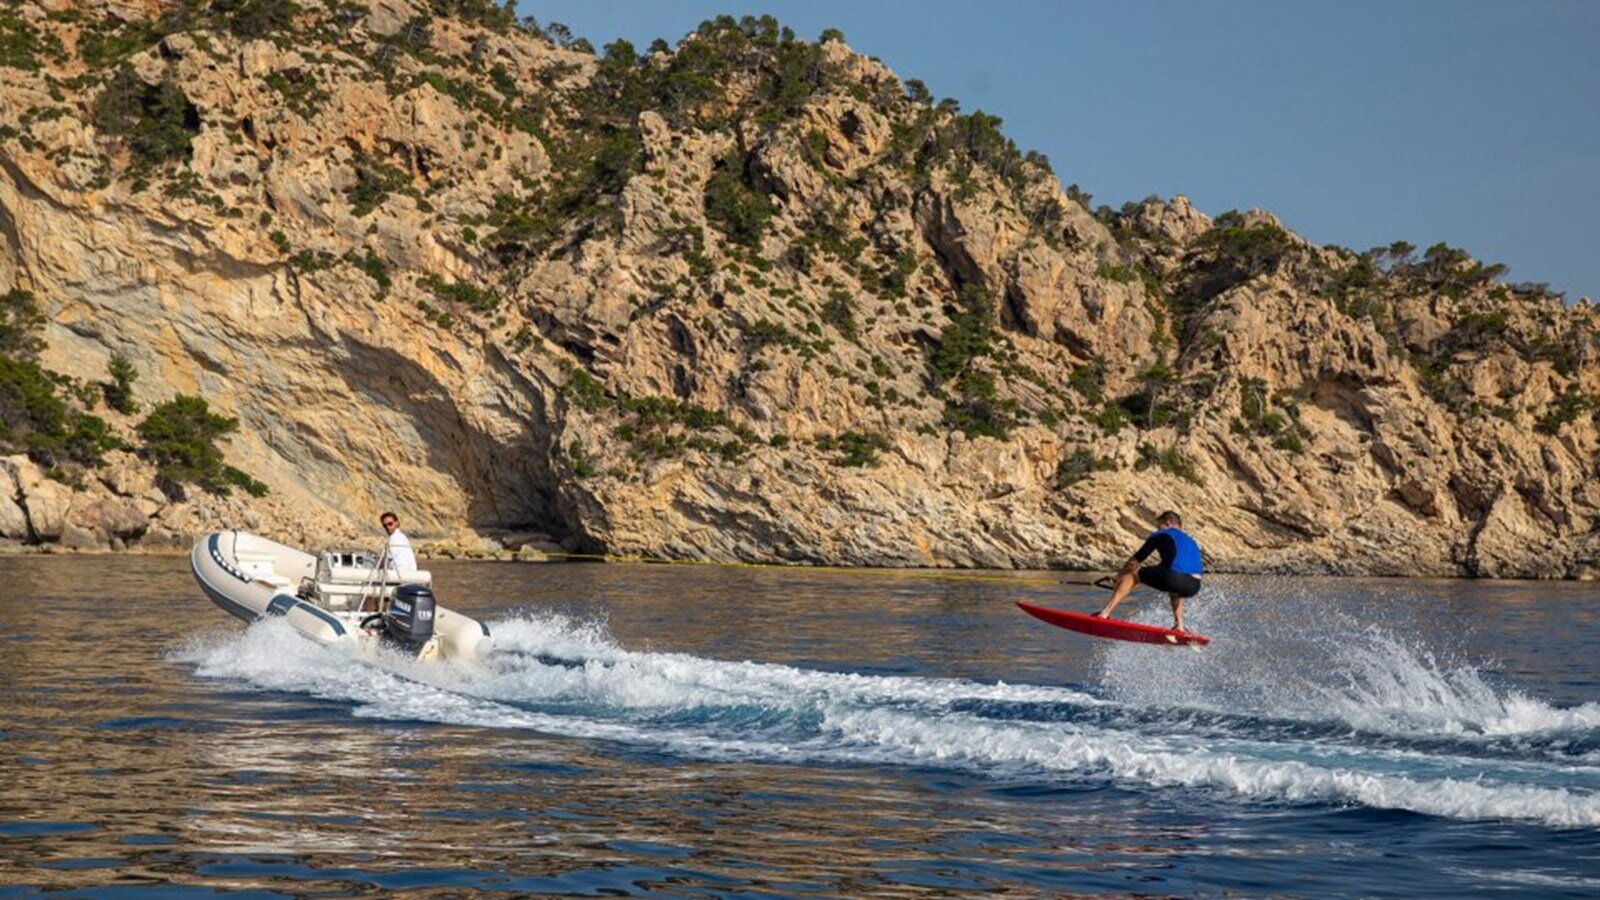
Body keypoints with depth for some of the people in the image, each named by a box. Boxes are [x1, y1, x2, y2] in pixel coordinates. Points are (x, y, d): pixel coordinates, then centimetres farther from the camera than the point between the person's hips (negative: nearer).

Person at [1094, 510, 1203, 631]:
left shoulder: (1160, 535, 18)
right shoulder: (1191, 542, 33)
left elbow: (1134, 561, 21)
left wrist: (1118, 577, 35)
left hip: (1174, 578, -5)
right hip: (1193, 587, 5)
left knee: (1131, 575, 15)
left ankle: (1105, 613, 6)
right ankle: (1179, 626, 26)